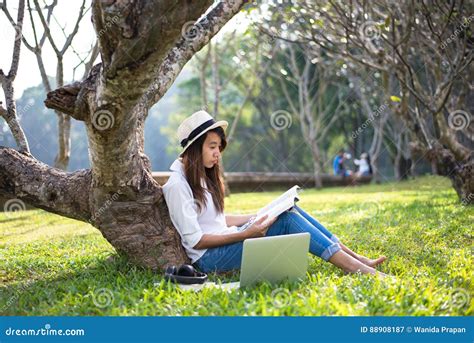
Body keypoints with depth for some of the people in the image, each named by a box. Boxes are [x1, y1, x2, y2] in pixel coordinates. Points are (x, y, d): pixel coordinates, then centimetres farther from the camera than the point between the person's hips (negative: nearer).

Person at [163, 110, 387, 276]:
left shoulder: (201, 176, 14)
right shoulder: (177, 184, -14)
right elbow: (194, 240, -18)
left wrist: (256, 218, 8)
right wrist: (245, 234, -21)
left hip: (224, 242, 9)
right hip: (208, 258, -9)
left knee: (290, 211, -5)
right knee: (287, 220, -19)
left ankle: (357, 259, -7)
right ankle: (356, 269, -20)